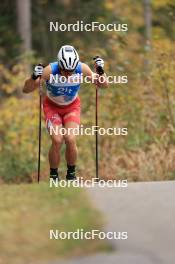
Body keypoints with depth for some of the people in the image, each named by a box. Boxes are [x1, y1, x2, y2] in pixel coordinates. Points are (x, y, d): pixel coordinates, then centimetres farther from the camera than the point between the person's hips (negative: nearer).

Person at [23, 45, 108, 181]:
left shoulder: (82, 69, -26)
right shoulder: (50, 70, -31)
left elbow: (104, 85, -14)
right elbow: (26, 89, -27)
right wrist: (34, 77, -45)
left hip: (72, 106, 1)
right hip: (52, 106, -1)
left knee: (70, 139, -19)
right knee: (57, 140, -20)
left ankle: (71, 174, 4)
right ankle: (54, 176, 1)